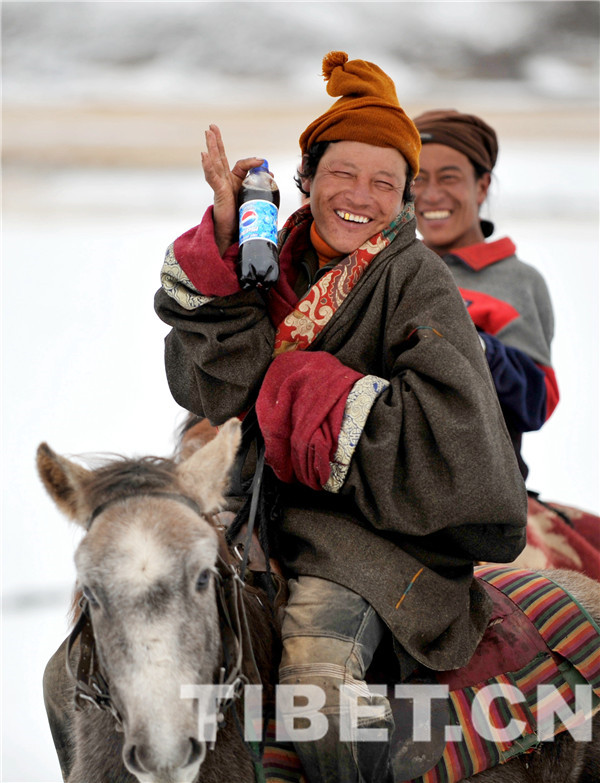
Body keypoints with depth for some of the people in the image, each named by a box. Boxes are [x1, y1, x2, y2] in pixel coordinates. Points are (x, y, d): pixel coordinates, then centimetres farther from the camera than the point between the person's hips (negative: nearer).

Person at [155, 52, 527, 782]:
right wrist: (224, 237, -15)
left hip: (369, 525, -6)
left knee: (318, 682, -28)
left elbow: (447, 432, -16)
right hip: (257, 501, 6)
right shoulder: (277, 265, 7)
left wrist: (300, 393, -14)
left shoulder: (418, 284, -5)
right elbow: (216, 387, -7)